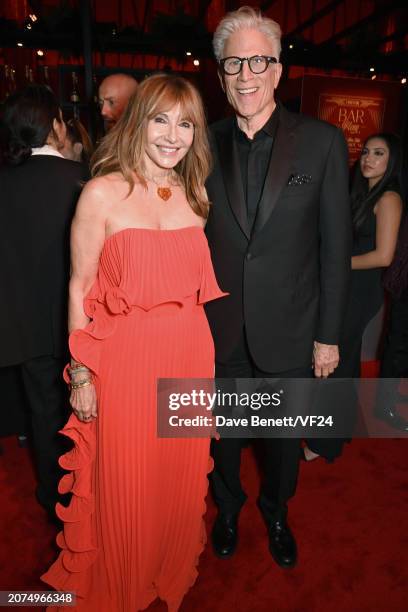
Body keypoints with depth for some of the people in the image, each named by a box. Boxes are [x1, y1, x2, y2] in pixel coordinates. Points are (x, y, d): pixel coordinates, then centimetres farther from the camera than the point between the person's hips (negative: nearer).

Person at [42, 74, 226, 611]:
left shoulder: (194, 193, 6)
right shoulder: (103, 192, -7)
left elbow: (201, 281, 10)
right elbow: (80, 288, -6)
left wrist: (206, 355, 9)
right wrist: (81, 373, -6)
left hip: (190, 358, 4)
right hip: (126, 360, -4)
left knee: (181, 478, 19)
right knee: (125, 486, 13)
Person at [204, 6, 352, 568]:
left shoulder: (322, 142, -5)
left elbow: (336, 247, -4)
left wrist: (328, 334, -5)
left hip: (289, 332, -1)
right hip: (219, 332, 2)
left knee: (285, 436, 18)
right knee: (222, 433, 19)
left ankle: (276, 513, 49)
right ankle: (227, 509, 49)